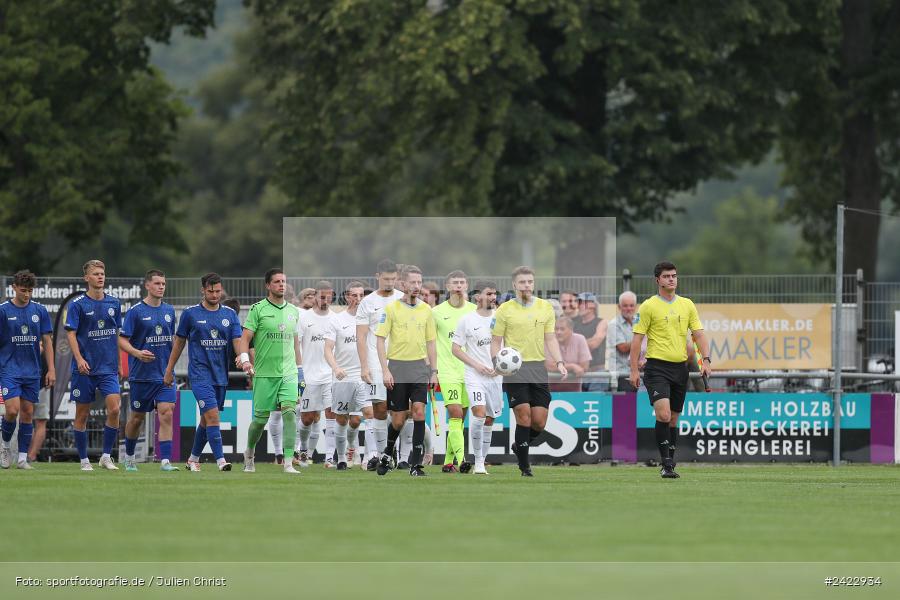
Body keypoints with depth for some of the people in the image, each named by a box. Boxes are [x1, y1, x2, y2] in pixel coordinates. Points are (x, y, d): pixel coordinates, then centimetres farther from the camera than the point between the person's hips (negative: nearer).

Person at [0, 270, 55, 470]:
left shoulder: (40, 311, 5)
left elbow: (47, 341, 9)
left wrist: (51, 370, 3)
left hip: (32, 371, 3)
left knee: (28, 413, 3)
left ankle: (23, 457, 9)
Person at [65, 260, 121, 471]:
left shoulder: (114, 303, 9)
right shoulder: (78, 304, -4)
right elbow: (71, 333, -7)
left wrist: (119, 362, 16)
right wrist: (79, 359, -19)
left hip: (108, 367, 3)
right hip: (85, 367, -3)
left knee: (114, 408, -13)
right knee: (82, 414, 3)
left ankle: (106, 456, -2)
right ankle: (84, 460, 13)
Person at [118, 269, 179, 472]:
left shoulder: (169, 310, 9)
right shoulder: (135, 311, -7)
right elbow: (122, 340, -9)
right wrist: (138, 353, -25)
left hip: (164, 375, 3)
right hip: (141, 375, -3)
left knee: (166, 415, -11)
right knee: (137, 417, 9)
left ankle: (165, 461, -13)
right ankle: (129, 456, 30)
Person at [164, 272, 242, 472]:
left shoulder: (230, 314, 6)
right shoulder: (190, 313, -1)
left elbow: (238, 341, -1)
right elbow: (179, 342, 8)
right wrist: (169, 370, 10)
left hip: (221, 375, 4)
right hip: (199, 373, -4)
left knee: (206, 419, 13)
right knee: (212, 415, -17)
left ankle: (193, 459, 28)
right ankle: (220, 461, -21)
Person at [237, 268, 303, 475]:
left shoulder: (294, 311, 12)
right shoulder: (258, 309, -2)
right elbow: (245, 338, -6)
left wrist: (298, 369, 22)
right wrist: (244, 359, -22)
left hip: (288, 373, 3)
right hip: (264, 374, -3)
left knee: (290, 412, -14)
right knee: (261, 418, 2)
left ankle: (288, 463, -16)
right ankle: (250, 453, 31)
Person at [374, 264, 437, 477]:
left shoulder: (425, 309, 7)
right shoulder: (391, 308, -3)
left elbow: (430, 342, 13)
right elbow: (380, 340, -4)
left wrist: (434, 371, 8)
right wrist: (385, 370, -11)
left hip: (419, 367, 2)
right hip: (397, 367, -2)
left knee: (419, 410, -12)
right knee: (398, 419, 2)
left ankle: (416, 464, -9)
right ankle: (387, 453, 31)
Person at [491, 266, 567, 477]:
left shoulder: (545, 307, 11)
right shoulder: (505, 310, 2)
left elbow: (550, 339, 11)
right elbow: (496, 341, 3)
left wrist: (559, 362, -3)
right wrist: (496, 362, -16)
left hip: (538, 368, 3)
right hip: (514, 368, -3)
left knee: (539, 422, 0)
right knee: (524, 417, -10)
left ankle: (519, 446, 29)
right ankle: (525, 467, -1)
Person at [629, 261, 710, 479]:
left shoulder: (687, 305, 10)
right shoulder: (648, 306, -3)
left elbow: (699, 335, 9)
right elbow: (637, 339, -3)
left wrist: (706, 360, -6)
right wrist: (634, 370, -8)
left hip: (680, 368, 5)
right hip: (657, 368, -5)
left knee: (673, 418, 10)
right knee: (663, 414, -20)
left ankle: (670, 463, 19)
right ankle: (666, 463, -16)